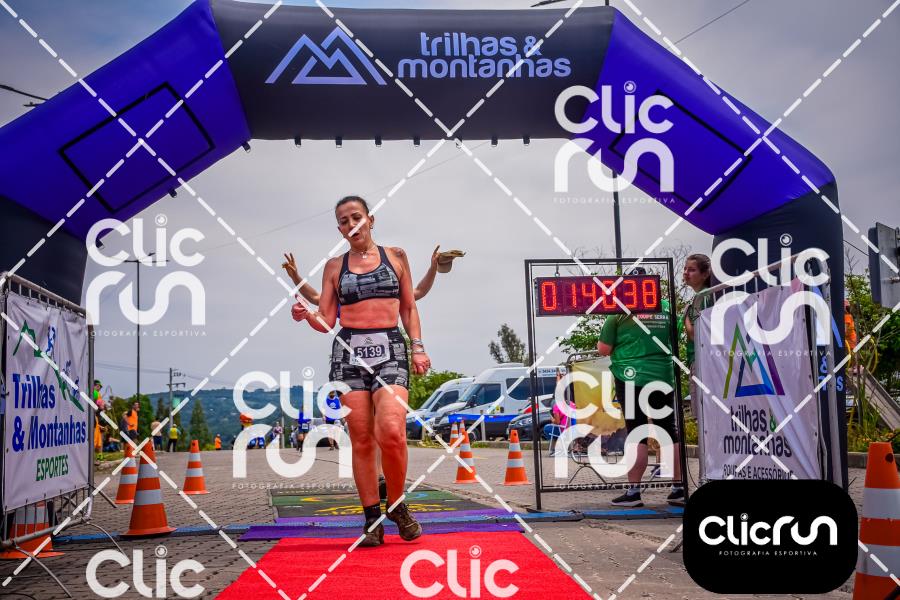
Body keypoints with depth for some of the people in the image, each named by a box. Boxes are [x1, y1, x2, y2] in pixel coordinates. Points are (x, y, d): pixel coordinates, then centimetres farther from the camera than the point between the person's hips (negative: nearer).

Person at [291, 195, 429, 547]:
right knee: (361, 440, -2)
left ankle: (396, 505, 2)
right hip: (348, 351, 2)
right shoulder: (334, 266, 13)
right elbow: (326, 321, 10)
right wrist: (306, 315, -10)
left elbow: (409, 307, 15)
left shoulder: (395, 256, 13)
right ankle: (372, 519, 7)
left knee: (392, 432, -20)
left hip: (390, 349, -1)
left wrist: (418, 346, 4)